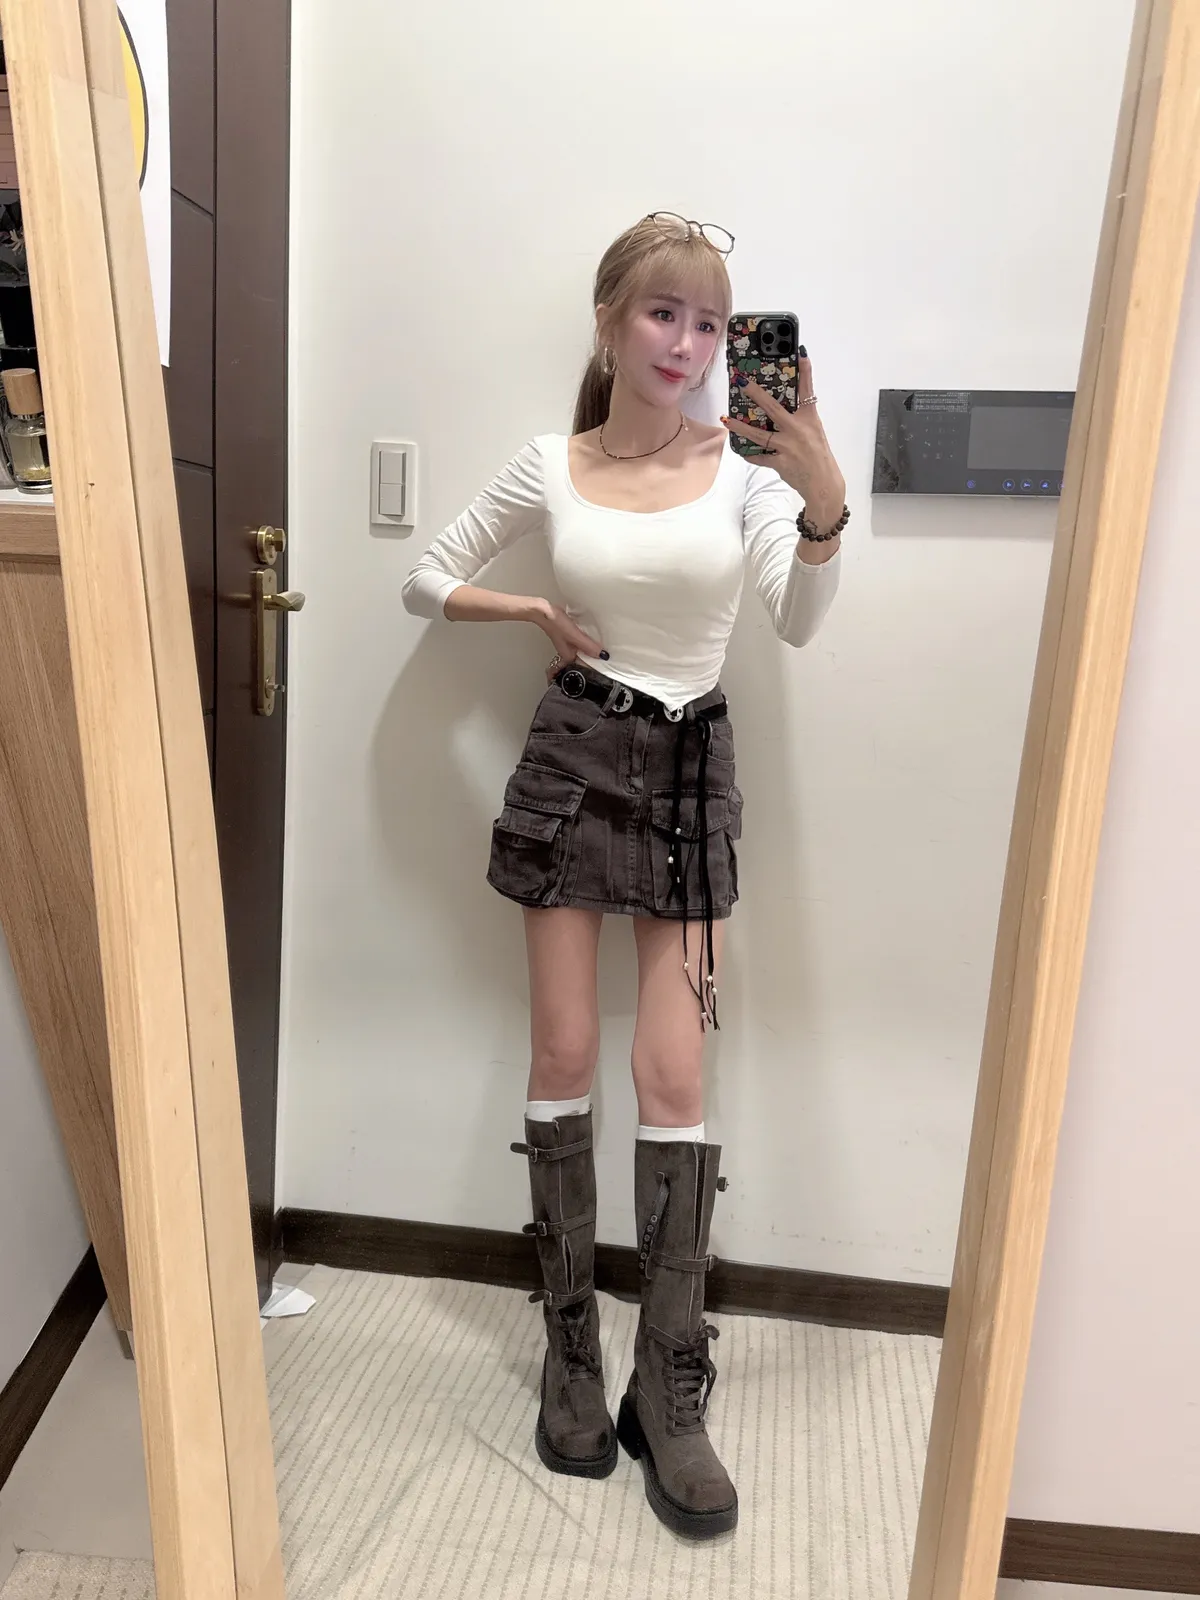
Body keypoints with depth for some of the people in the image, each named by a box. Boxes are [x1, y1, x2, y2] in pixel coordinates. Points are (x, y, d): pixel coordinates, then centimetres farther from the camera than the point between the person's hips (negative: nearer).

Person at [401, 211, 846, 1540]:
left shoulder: (745, 467, -3)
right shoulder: (549, 468, 1)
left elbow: (799, 624, -18)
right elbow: (426, 584, 10)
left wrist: (826, 503, -34)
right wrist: (538, 613, -3)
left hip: (689, 769, -1)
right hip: (573, 757, 1)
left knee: (672, 1079, -1)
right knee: (565, 1058, 6)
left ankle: (670, 1394, 15)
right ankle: (570, 1354, 25)